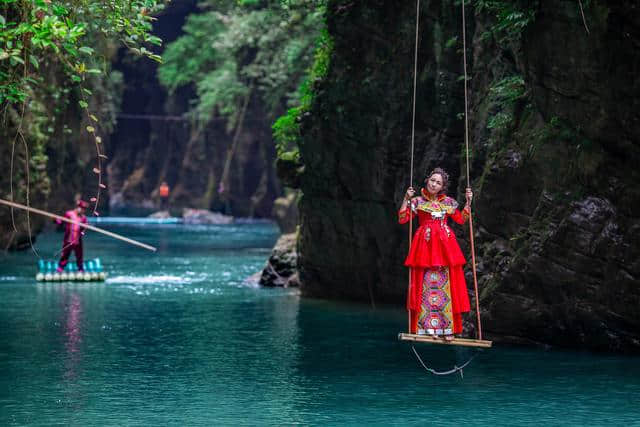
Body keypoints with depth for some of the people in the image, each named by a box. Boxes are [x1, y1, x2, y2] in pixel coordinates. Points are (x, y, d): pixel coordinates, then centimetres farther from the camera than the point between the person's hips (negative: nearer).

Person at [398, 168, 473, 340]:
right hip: (425, 245, -2)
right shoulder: (417, 201, 5)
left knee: (446, 285, -4)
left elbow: (461, 219, 14)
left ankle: (447, 328, -4)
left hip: (444, 245, 2)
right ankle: (425, 327, -1)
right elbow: (402, 219, -1)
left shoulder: (448, 202, 12)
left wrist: (468, 202, 8)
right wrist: (406, 199, -7)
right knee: (425, 285, -4)